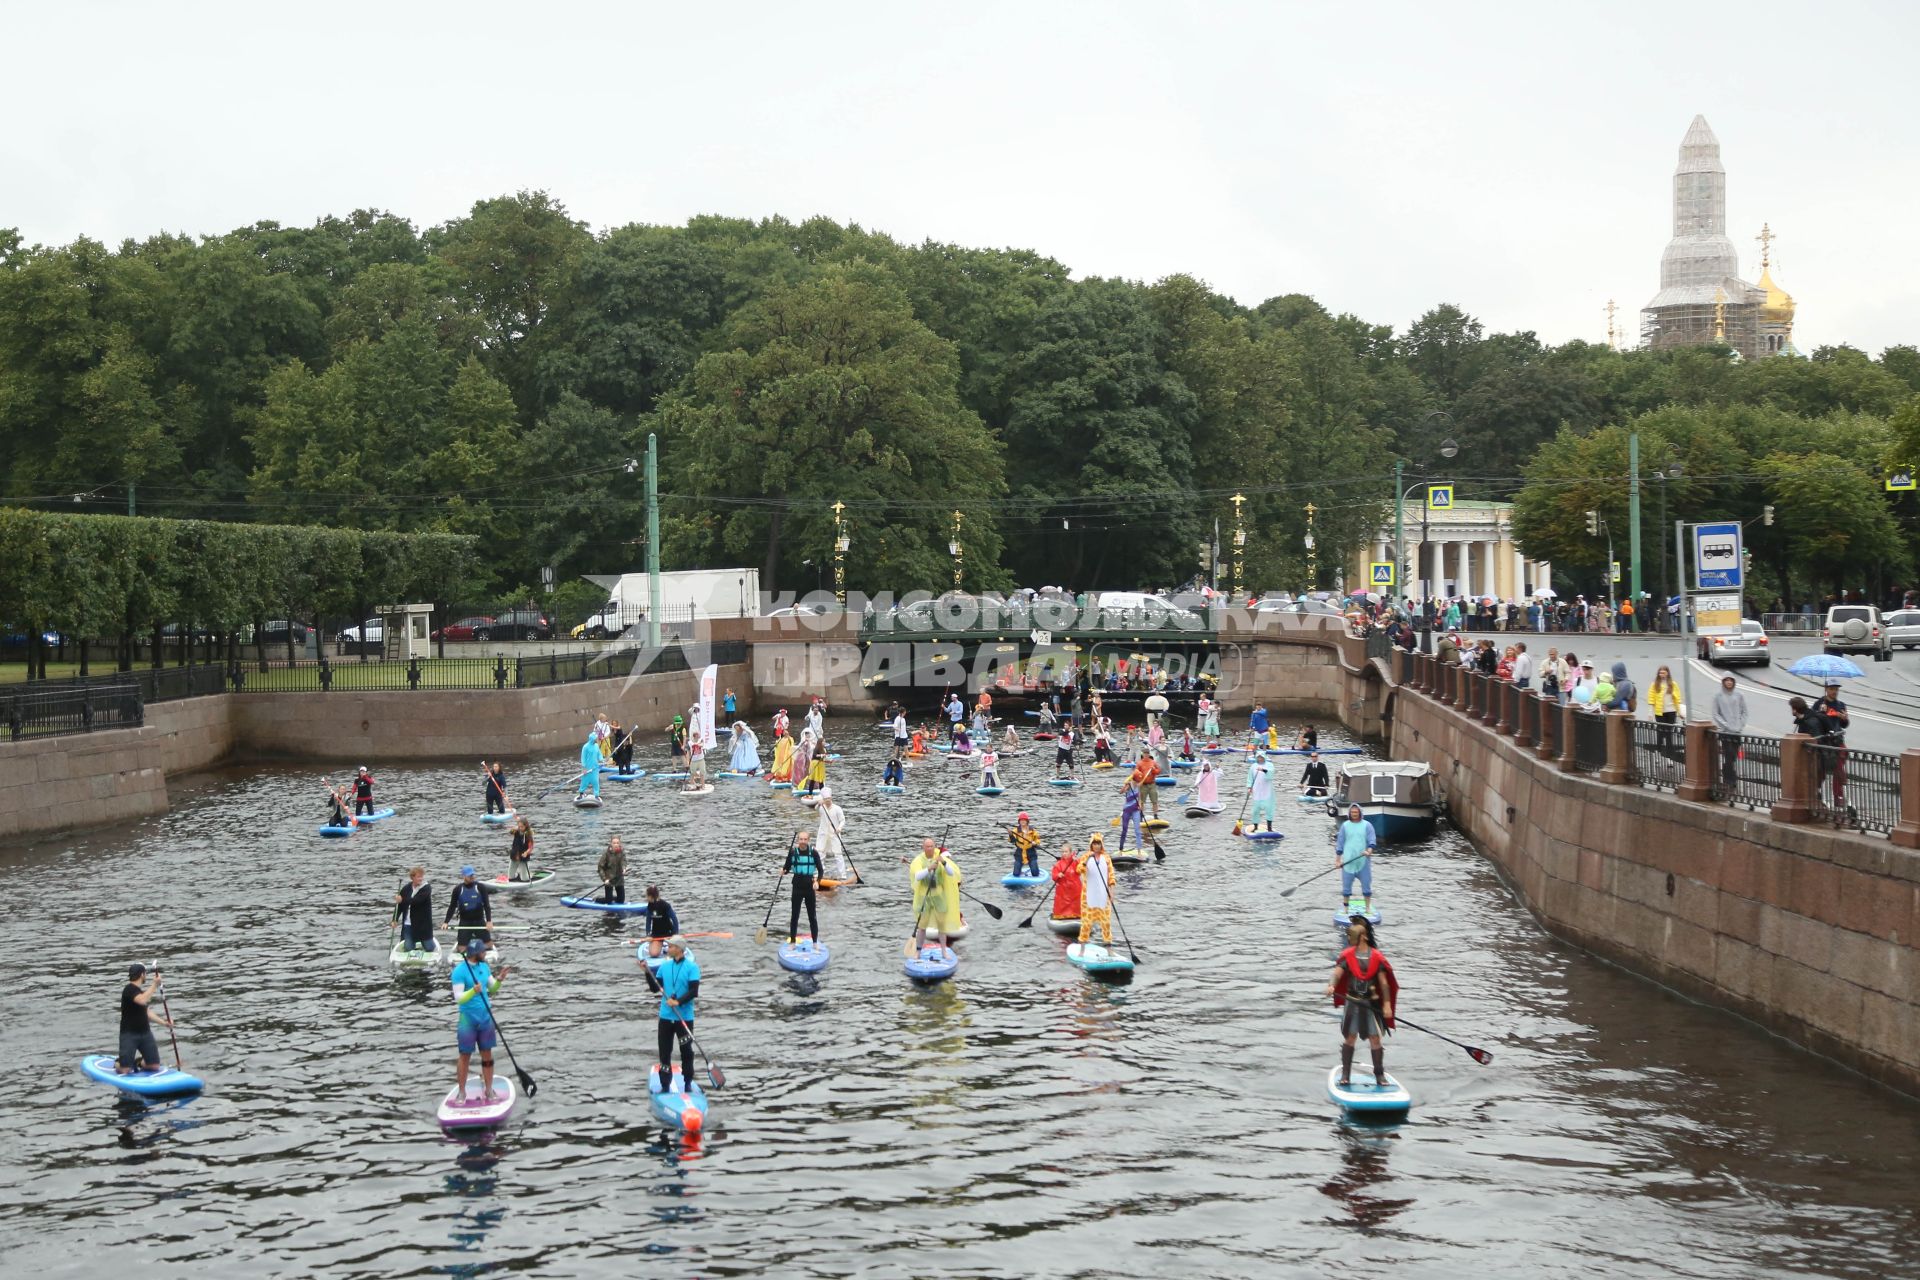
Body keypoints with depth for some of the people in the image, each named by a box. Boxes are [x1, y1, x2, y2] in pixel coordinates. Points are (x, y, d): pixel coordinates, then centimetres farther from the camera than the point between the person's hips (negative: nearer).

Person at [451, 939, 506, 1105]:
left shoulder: (484, 966, 6)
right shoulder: (460, 971, -14)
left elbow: (492, 990, 12)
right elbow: (458, 998, -18)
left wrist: (499, 979, -7)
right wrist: (473, 991, -34)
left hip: (486, 1017, 5)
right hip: (468, 1019, -5)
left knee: (487, 1055, 9)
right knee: (465, 1056, 2)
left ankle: (489, 1090, 18)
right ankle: (462, 1093, 11)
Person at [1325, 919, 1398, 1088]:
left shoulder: (1376, 957, -3)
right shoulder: (1347, 955, -1)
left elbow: (1384, 982, -2)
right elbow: (1337, 972, -14)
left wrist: (1387, 1004, -7)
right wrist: (1331, 985, -35)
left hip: (1371, 1004, -1)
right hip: (1352, 1003, 1)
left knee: (1375, 1039, -1)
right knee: (1349, 1038, 3)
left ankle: (1379, 1074, 10)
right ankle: (1345, 1074, 12)